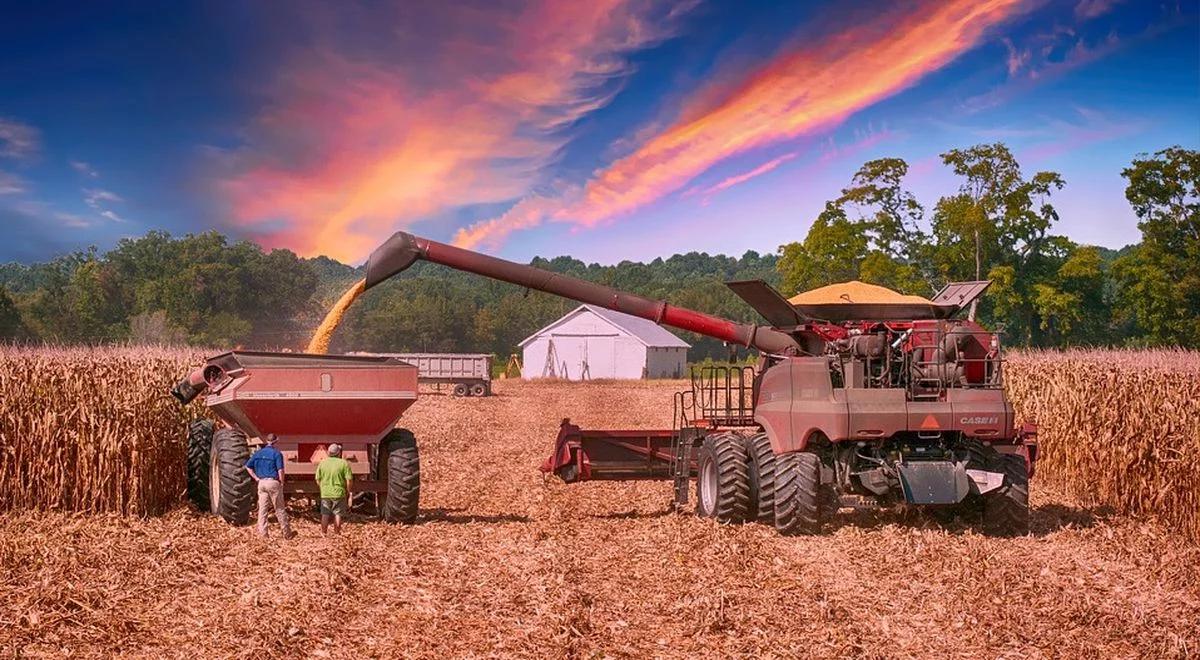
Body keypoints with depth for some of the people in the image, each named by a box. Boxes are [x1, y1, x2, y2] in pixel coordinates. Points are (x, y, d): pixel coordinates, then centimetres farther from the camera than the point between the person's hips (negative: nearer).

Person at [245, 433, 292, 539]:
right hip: (273, 482, -4)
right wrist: (282, 482, -4)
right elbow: (280, 470, -17)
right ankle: (287, 533, 11)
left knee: (262, 509, 8)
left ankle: (262, 533, 8)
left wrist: (256, 478, 9)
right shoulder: (277, 453, -8)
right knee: (280, 509, 4)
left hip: (261, 482, 4)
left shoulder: (258, 453, 9)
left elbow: (248, 466, 9)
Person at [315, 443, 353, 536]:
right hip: (339, 493, -2)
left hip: (325, 493, 2)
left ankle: (323, 533, 15)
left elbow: (318, 480, 4)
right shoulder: (344, 463, -7)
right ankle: (336, 533, 10)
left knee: (325, 515, 11)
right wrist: (348, 491, 5)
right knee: (338, 514, 7)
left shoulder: (322, 463, 1)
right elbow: (349, 480, -10)